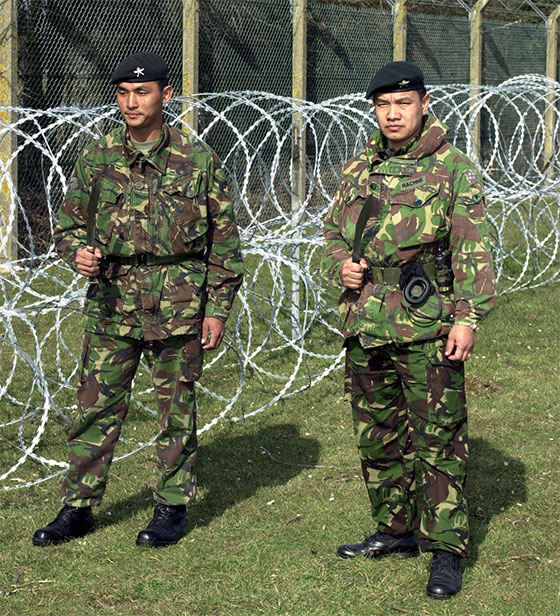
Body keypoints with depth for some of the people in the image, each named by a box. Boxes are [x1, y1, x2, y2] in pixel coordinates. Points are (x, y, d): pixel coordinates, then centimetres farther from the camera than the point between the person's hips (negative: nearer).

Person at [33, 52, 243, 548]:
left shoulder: (198, 159, 0)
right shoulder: (98, 157, 5)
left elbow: (224, 237, 4)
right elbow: (70, 223, 12)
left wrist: (218, 309, 0)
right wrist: (78, 253, -12)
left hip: (178, 307, -2)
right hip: (111, 301, 2)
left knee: (176, 409, 6)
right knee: (97, 405, 4)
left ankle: (173, 506, 18)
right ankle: (78, 506, 13)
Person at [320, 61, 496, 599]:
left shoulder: (454, 169, -2)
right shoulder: (358, 170, 13)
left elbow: (472, 250, -6)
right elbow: (333, 233, 23)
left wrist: (467, 316, -15)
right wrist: (340, 266, 1)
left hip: (428, 330, -6)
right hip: (365, 326, 6)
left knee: (438, 440, -5)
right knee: (377, 437, 14)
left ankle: (446, 550, -1)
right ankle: (395, 531, 28)